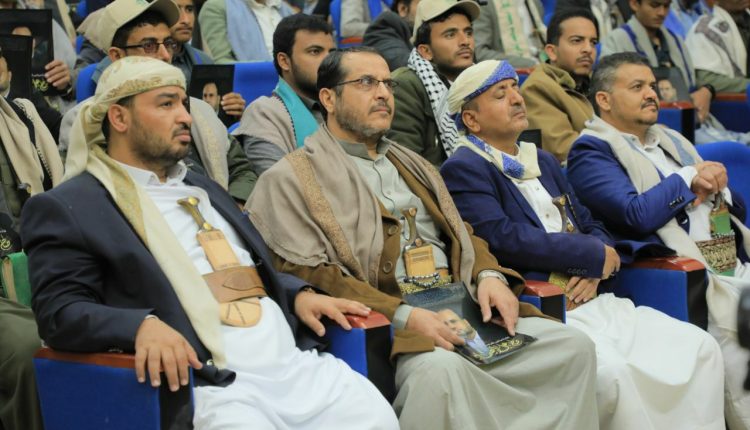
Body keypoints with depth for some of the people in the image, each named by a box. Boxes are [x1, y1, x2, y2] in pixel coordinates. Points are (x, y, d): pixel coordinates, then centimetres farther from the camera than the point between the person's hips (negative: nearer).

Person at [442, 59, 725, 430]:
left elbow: (592, 228, 21)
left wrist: (596, 272, -4)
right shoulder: (463, 169, -3)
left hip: (593, 301, 8)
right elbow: (503, 239, -17)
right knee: (610, 371, -33)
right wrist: (594, 256, -8)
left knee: (700, 349, -7)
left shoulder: (544, 162, 23)